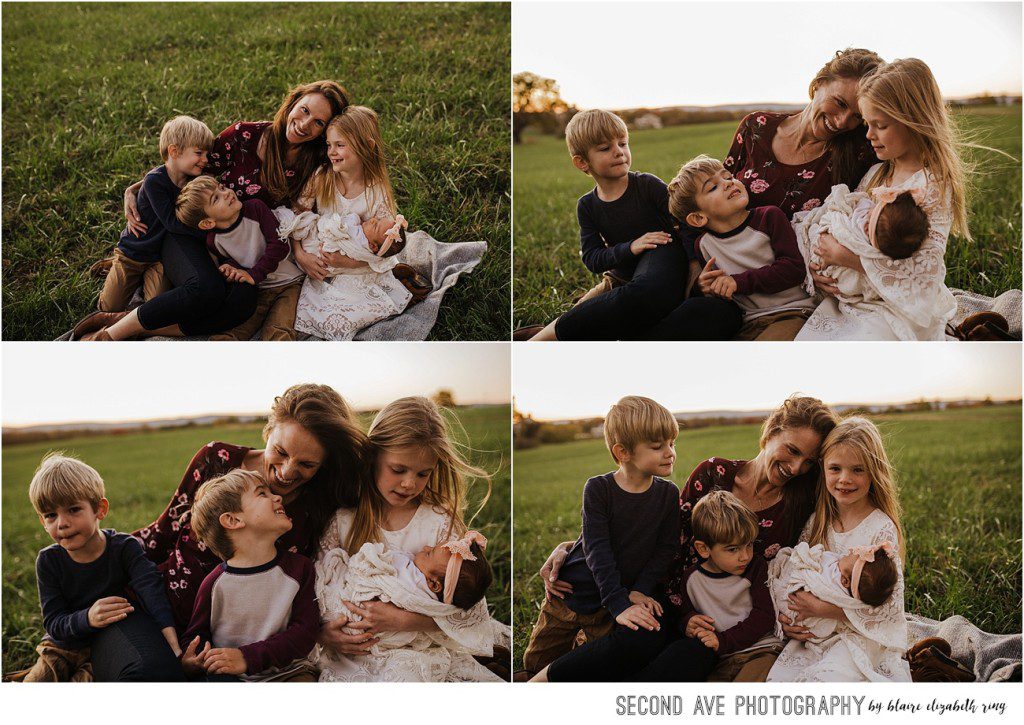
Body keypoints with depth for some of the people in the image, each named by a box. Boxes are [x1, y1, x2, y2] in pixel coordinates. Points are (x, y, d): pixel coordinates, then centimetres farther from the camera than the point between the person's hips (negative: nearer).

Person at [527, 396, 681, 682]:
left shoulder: (668, 494, -6)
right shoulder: (598, 489, -15)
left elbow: (664, 550, -3)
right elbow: (597, 550, -21)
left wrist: (639, 591, -18)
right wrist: (618, 605, -29)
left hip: (628, 592, 2)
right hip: (577, 591, -2)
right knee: (535, 661, 5)